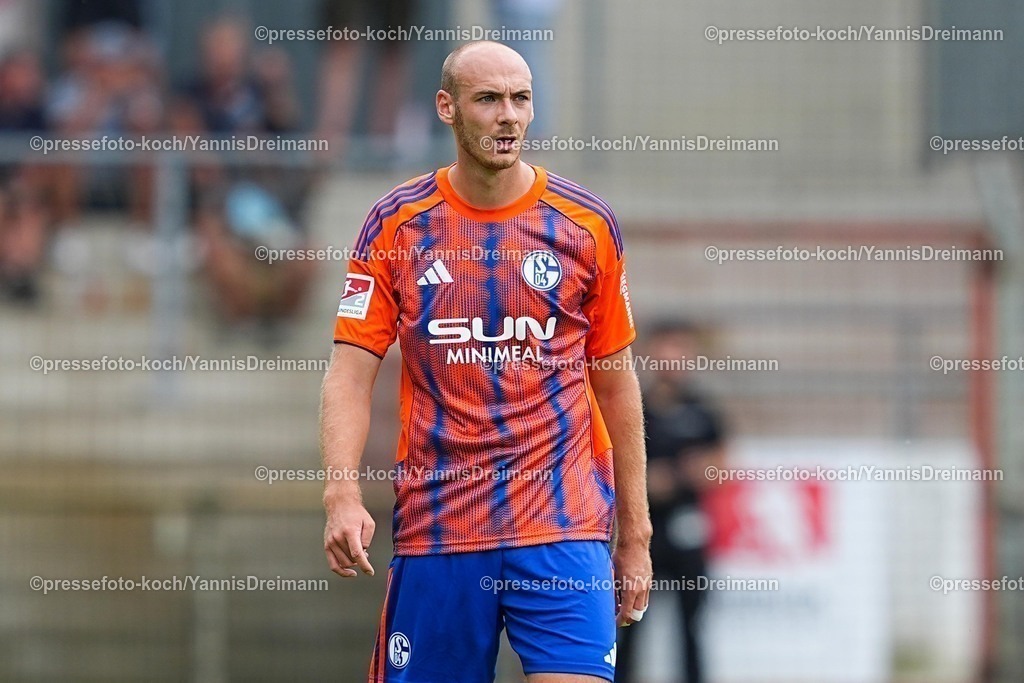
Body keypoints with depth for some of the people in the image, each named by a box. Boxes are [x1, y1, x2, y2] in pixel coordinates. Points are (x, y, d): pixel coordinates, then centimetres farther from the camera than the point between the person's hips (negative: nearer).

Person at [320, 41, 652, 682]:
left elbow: (616, 384, 10)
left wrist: (635, 535, 8)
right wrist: (342, 495, -16)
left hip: (564, 526, -1)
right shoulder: (396, 224, 3)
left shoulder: (587, 224, 4)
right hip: (435, 528, 1)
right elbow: (351, 373, 0)